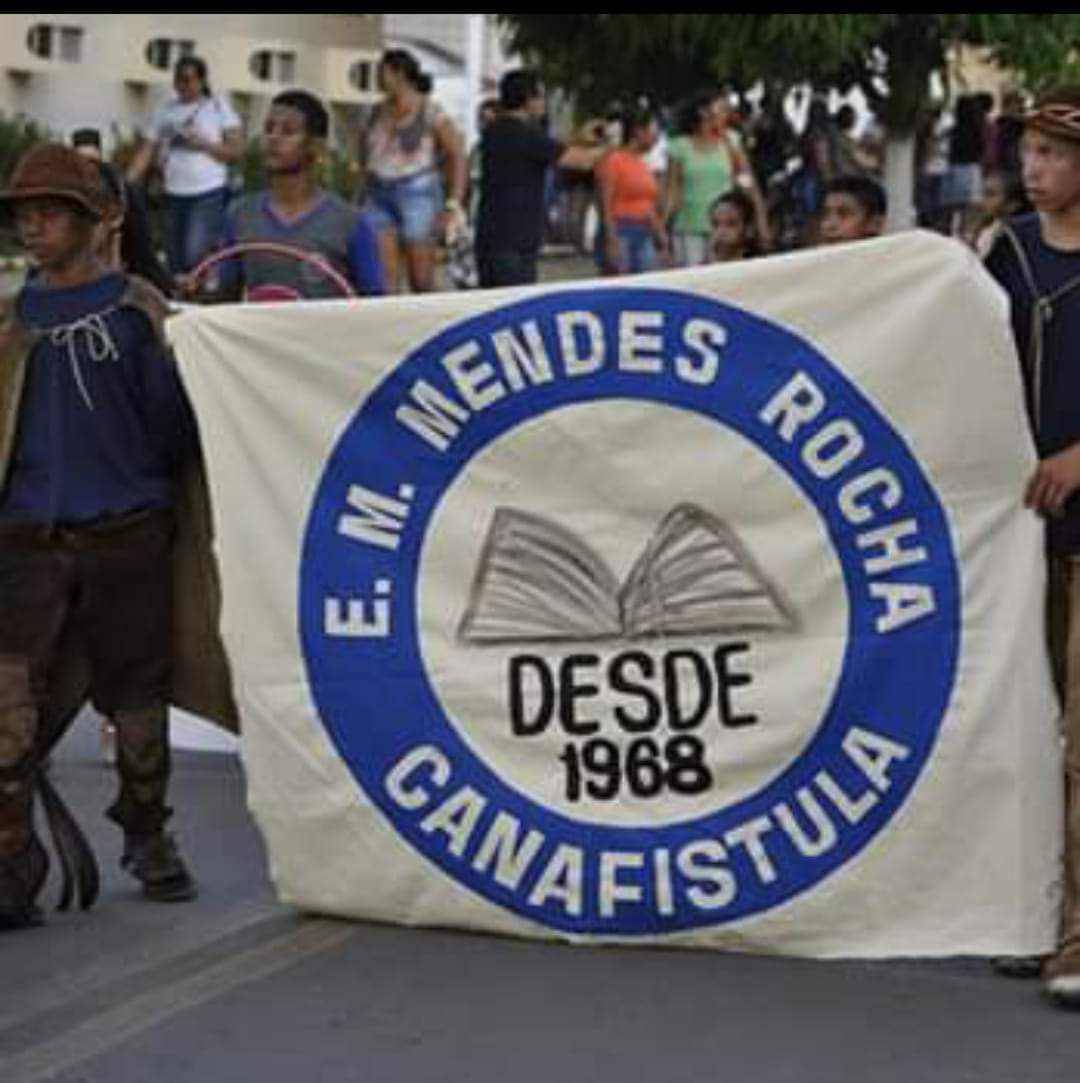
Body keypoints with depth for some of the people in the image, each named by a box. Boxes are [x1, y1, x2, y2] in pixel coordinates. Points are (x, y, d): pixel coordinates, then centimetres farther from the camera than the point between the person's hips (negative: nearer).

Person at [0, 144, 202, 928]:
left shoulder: (136, 307, 1)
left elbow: (171, 415, 0)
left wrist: (157, 483, 0)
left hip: (127, 534, -2)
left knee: (137, 693, 9)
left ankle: (148, 838, 28)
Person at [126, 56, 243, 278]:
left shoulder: (219, 107, 2)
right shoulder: (165, 111, 10)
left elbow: (237, 151, -1)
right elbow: (146, 152, 6)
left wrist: (204, 144, -15)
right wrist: (126, 185, -5)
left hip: (209, 193, -5)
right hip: (174, 194, 5)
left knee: (195, 255, -19)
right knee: (175, 261, 8)